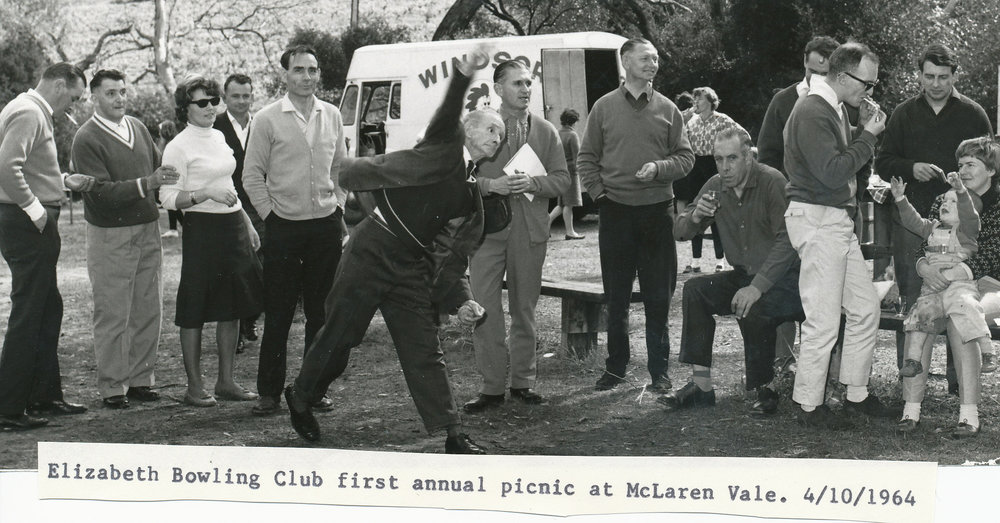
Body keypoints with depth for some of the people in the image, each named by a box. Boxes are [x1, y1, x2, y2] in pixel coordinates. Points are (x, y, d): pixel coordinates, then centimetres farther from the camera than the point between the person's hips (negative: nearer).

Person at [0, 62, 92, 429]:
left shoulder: (35, 113, 18)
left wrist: (67, 182, 14)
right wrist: (35, 209, -22)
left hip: (33, 223, 11)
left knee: (48, 309, 17)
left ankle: (45, 395, 26)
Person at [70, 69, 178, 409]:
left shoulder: (138, 127, 9)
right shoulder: (86, 139, -10)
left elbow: (158, 168, 19)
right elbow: (102, 193, -18)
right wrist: (145, 184, -25)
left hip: (148, 230, 6)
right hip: (110, 237, -6)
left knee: (148, 310, 10)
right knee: (112, 314, -2)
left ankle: (141, 379, 20)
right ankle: (112, 387, 7)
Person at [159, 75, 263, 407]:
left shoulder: (218, 137, 14)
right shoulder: (178, 147, -8)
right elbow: (169, 198, -13)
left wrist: (248, 225, 21)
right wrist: (207, 194, -24)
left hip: (232, 227, 7)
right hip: (201, 229, -7)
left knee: (232, 307, 8)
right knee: (195, 311, -2)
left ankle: (226, 381, 16)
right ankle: (194, 386, 4)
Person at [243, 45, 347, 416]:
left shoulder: (332, 116, 8)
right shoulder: (267, 120, -4)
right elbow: (252, 176, 0)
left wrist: (339, 208, 8)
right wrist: (269, 215, -5)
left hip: (326, 225, 4)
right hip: (284, 228, -3)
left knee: (321, 313, 8)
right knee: (278, 315, 0)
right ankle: (269, 392, 8)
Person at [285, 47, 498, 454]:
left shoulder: (471, 196, 15)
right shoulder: (445, 148, -1)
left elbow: (454, 257, 13)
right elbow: (448, 113, -22)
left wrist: (460, 300, -1)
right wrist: (465, 73, -38)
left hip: (413, 269, 6)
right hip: (373, 250, -6)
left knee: (425, 352, 3)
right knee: (340, 335, 5)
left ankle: (453, 435, 2)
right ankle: (300, 398, 27)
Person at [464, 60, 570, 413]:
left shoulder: (546, 131, 8)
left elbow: (562, 179, 6)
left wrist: (532, 183, -13)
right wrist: (490, 185, -18)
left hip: (531, 229, 2)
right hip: (488, 228, -2)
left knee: (524, 308, 9)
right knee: (485, 308, -5)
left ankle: (522, 381, 19)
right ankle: (492, 386, 3)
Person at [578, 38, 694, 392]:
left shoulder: (667, 109, 5)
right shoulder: (604, 107, 4)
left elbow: (685, 157, 6)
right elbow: (587, 158, 8)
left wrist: (659, 168, -12)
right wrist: (598, 192, -3)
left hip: (657, 210, 0)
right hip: (616, 211, 0)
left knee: (658, 296, 3)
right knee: (616, 296, 7)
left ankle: (659, 369, 11)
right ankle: (616, 366, 19)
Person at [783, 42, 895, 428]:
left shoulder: (835, 109, 15)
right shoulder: (812, 112, -17)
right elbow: (832, 172, -24)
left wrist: (865, 131, 5)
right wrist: (868, 135, -15)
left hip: (839, 220, 10)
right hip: (816, 220, -10)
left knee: (865, 308, 13)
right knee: (824, 321, -6)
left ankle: (856, 394, 24)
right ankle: (809, 406, 5)